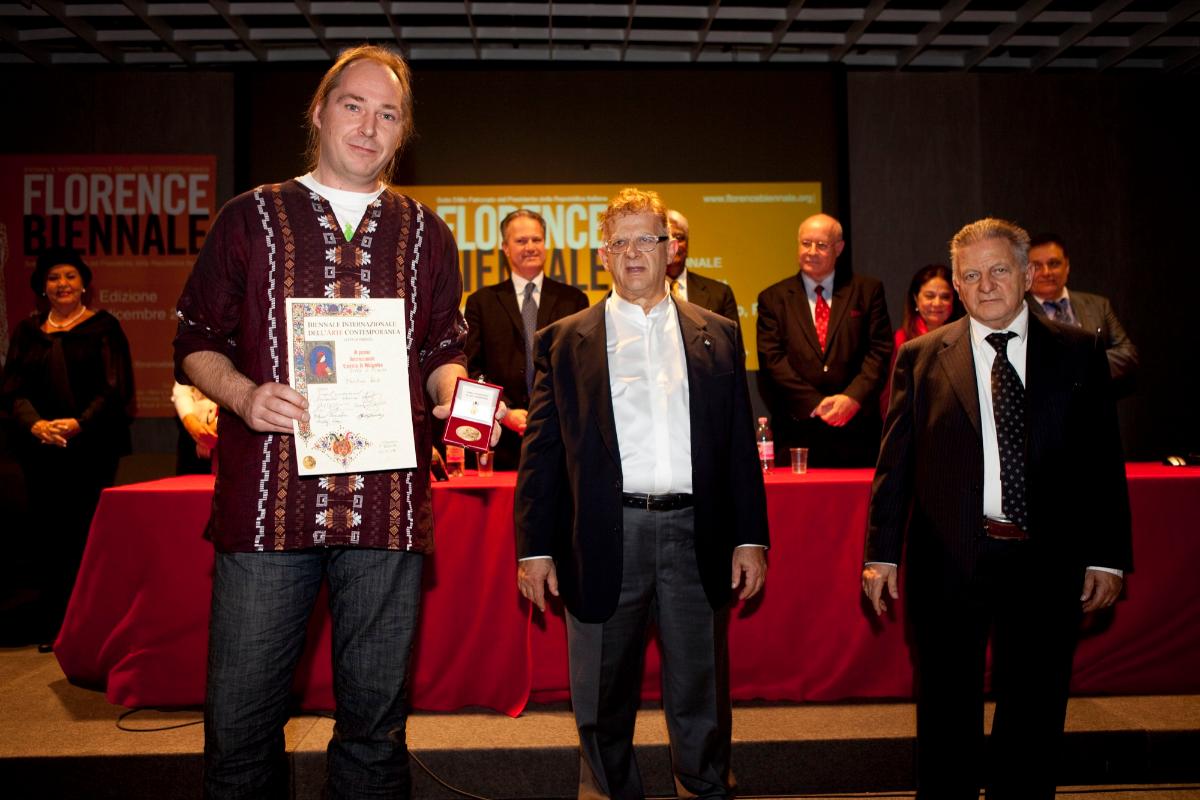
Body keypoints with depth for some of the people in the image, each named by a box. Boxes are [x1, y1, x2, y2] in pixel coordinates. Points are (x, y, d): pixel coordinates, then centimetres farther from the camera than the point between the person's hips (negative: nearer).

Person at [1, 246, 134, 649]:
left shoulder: (103, 326, 3)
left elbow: (114, 388, -4)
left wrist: (78, 423, -17)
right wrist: (35, 424, -13)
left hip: (92, 446, -3)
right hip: (41, 450, 3)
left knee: (86, 532, -3)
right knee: (50, 532, 4)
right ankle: (51, 625, 11)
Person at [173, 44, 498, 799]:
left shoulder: (426, 234, 12)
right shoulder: (252, 217, 8)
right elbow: (197, 340, 10)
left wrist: (451, 390, -6)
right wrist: (244, 395, -10)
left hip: (389, 505, 1)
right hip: (267, 499, -1)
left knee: (376, 711, 12)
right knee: (243, 710, 6)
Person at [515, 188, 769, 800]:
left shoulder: (717, 336, 9)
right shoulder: (565, 342, 5)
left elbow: (740, 445, 9)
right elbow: (542, 452, 3)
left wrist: (750, 538, 4)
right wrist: (535, 547, -2)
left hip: (695, 537, 1)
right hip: (606, 538, -1)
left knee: (701, 699, 13)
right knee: (603, 704, 13)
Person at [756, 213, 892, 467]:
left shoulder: (868, 291, 10)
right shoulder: (773, 298, 8)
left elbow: (880, 351, 2)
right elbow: (773, 360, -1)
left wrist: (853, 397, -13)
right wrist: (815, 404, -12)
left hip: (856, 429, 1)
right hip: (797, 431, 0)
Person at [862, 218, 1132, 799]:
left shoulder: (1078, 353, 4)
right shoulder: (921, 358, 2)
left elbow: (1103, 460, 4)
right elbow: (895, 462, 1)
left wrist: (1107, 556, 0)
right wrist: (882, 552, -2)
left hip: (1045, 561, 1)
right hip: (949, 561, 0)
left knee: (1034, 713, 14)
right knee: (947, 713, 12)